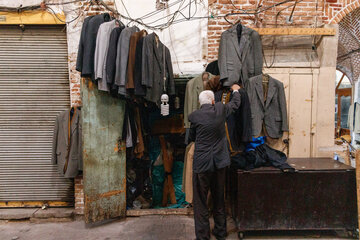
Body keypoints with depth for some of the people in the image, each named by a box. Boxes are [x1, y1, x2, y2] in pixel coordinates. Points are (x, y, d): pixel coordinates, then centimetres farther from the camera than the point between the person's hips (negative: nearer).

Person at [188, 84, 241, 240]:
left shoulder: (194, 116, -9)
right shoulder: (220, 109, -3)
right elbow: (235, 103, 18)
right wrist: (235, 90, 37)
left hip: (201, 164, -4)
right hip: (219, 162, 4)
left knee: (200, 202, 8)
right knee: (219, 199, 19)